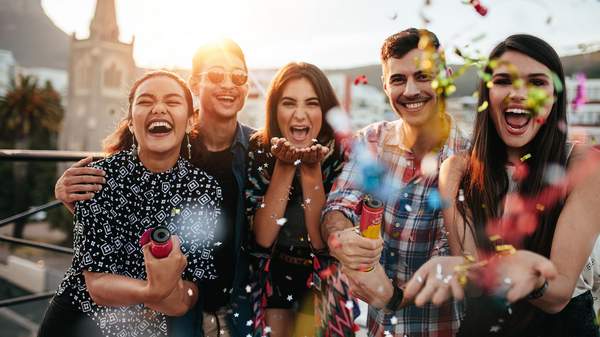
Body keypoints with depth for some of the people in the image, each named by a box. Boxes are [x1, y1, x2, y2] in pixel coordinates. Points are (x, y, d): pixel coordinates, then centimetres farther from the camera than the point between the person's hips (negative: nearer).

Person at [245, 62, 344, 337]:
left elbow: (322, 241, -20)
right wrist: (284, 166, -27)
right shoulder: (259, 150, -14)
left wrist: (312, 169, -30)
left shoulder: (340, 154, -16)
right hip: (274, 271, 1)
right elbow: (262, 238, -19)